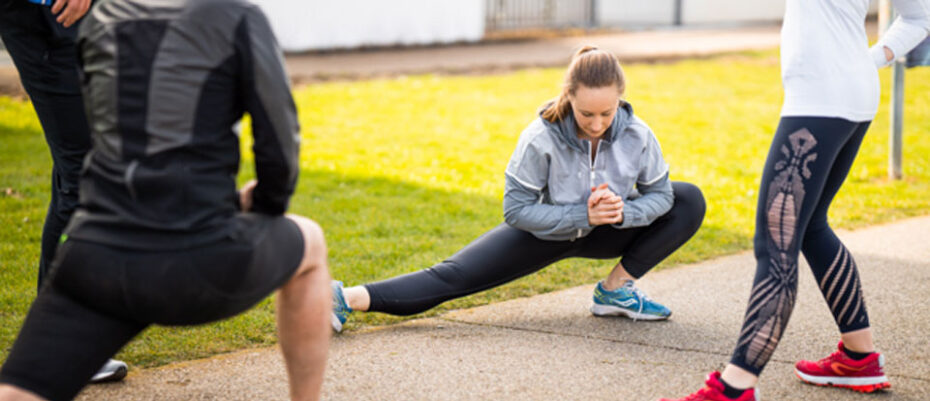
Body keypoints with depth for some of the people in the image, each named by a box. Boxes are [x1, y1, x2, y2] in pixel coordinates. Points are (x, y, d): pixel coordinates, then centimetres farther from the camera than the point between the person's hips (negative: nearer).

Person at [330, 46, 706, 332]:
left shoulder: (637, 136, -23)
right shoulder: (541, 138, -31)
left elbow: (659, 193, -8)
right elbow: (516, 208, -25)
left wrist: (624, 211, -31)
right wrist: (582, 216, -33)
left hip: (605, 232, 3)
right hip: (546, 230, -3)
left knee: (690, 201, -14)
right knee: (455, 275, -17)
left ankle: (616, 288, -7)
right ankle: (349, 299, -24)